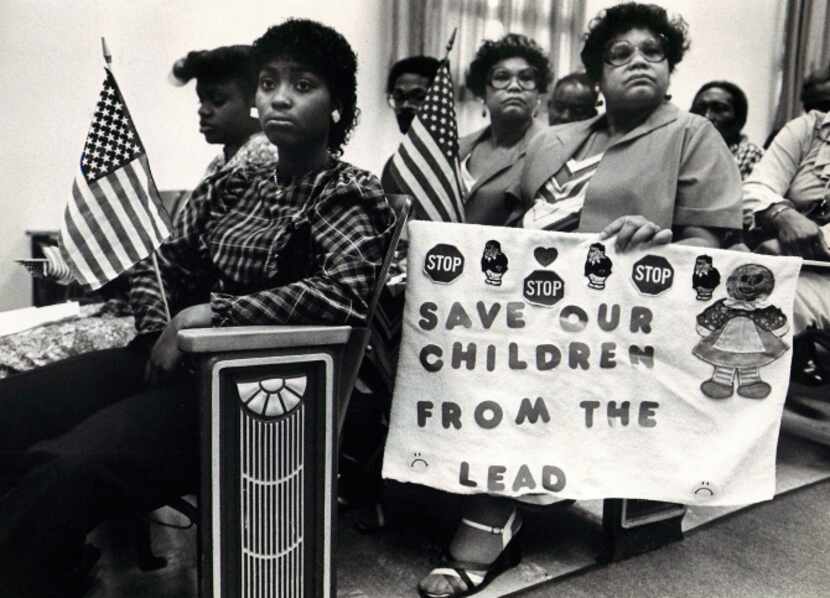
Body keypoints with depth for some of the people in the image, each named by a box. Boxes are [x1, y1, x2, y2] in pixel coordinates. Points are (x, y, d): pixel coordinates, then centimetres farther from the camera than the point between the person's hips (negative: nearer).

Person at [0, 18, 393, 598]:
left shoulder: (349, 193, -3)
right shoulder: (236, 186, 16)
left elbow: (348, 290, -23)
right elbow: (158, 268, 18)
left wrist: (211, 313, -21)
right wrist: (163, 333, -3)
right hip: (182, 357, 7)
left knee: (64, 473, -27)